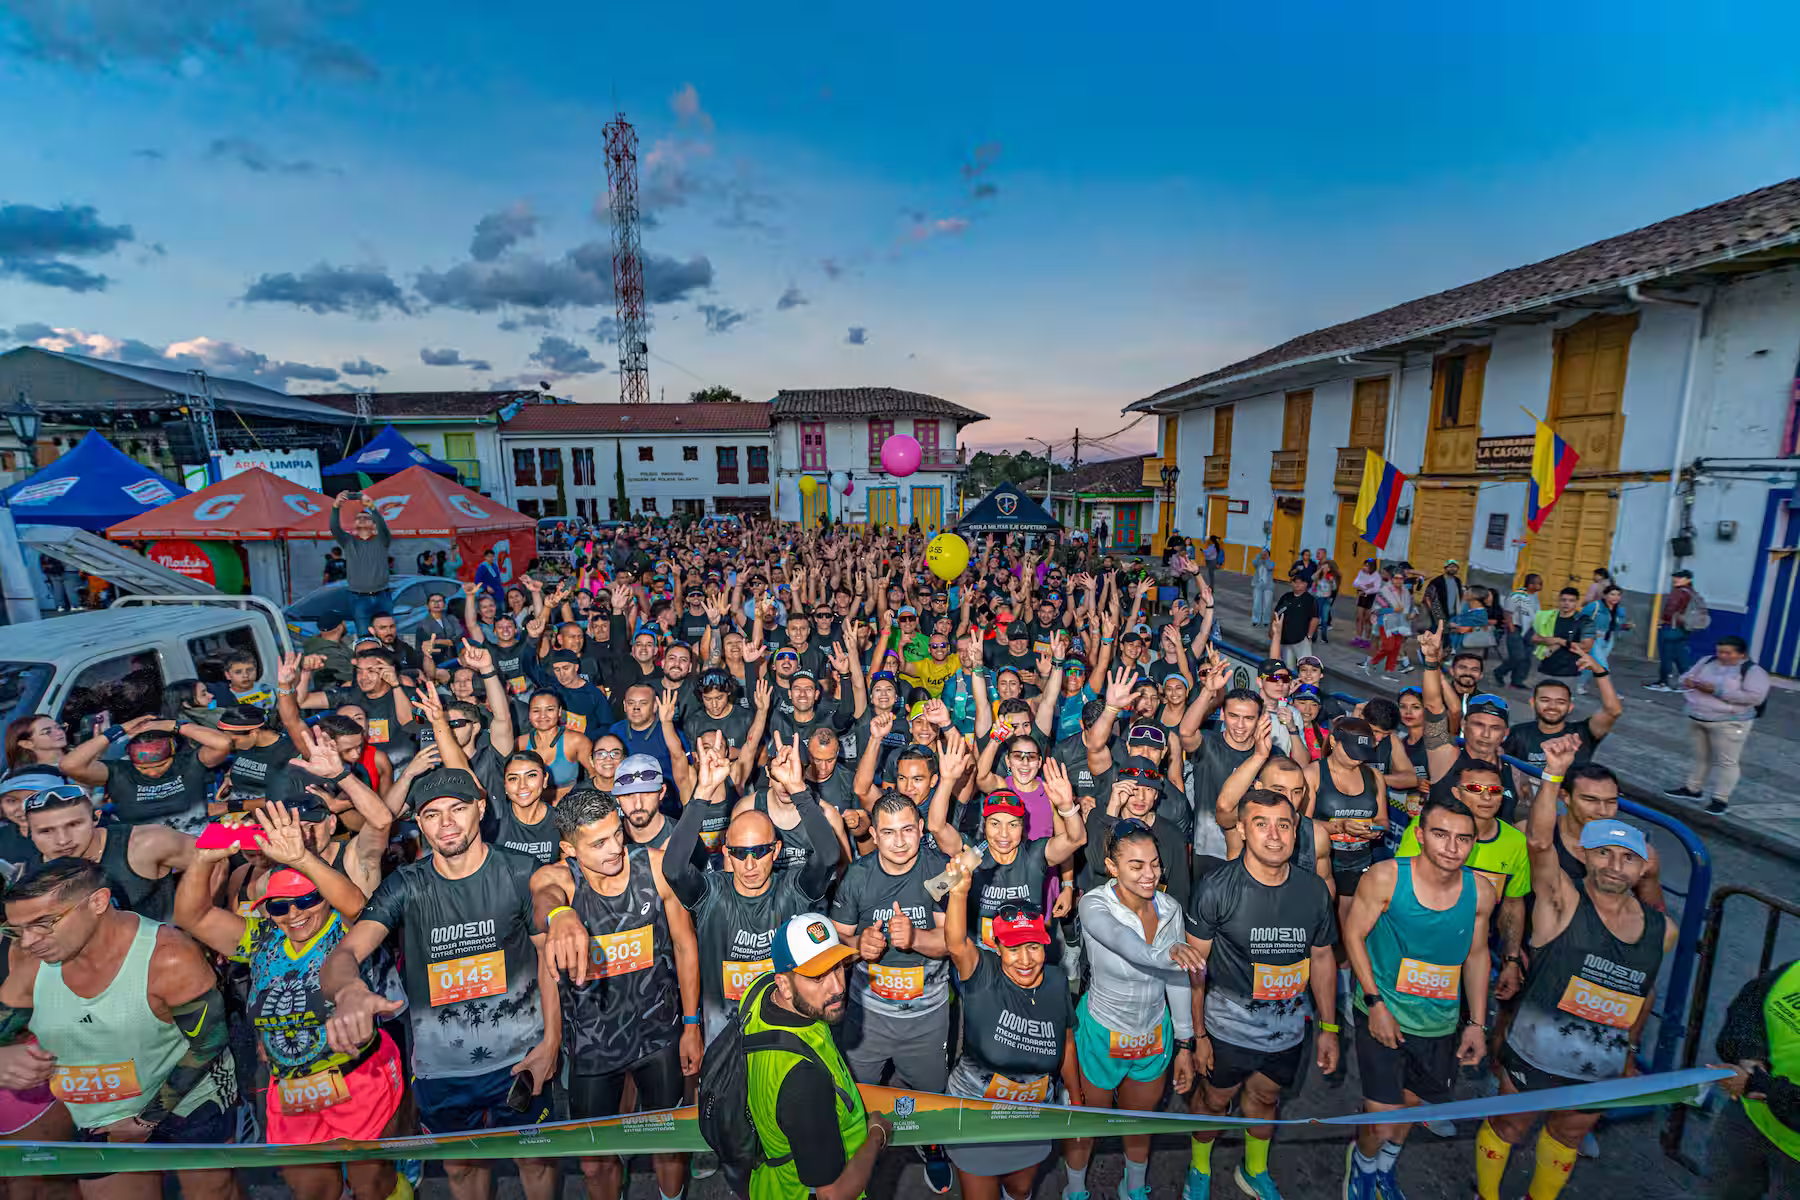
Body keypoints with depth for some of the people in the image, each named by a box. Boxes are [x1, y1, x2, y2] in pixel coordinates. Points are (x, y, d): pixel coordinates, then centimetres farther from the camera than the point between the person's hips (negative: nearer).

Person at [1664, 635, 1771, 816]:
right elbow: (1686, 677, 14)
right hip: (1696, 719, 6)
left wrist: (1718, 691, -22)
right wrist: (1691, 684, -10)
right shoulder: (1707, 662, 7)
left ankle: (1721, 799, 10)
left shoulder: (1753, 671, -9)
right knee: (1700, 756, 18)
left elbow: (1755, 697, -18)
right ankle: (1693, 789, 29)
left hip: (1729, 723, -6)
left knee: (1725, 761, 2)